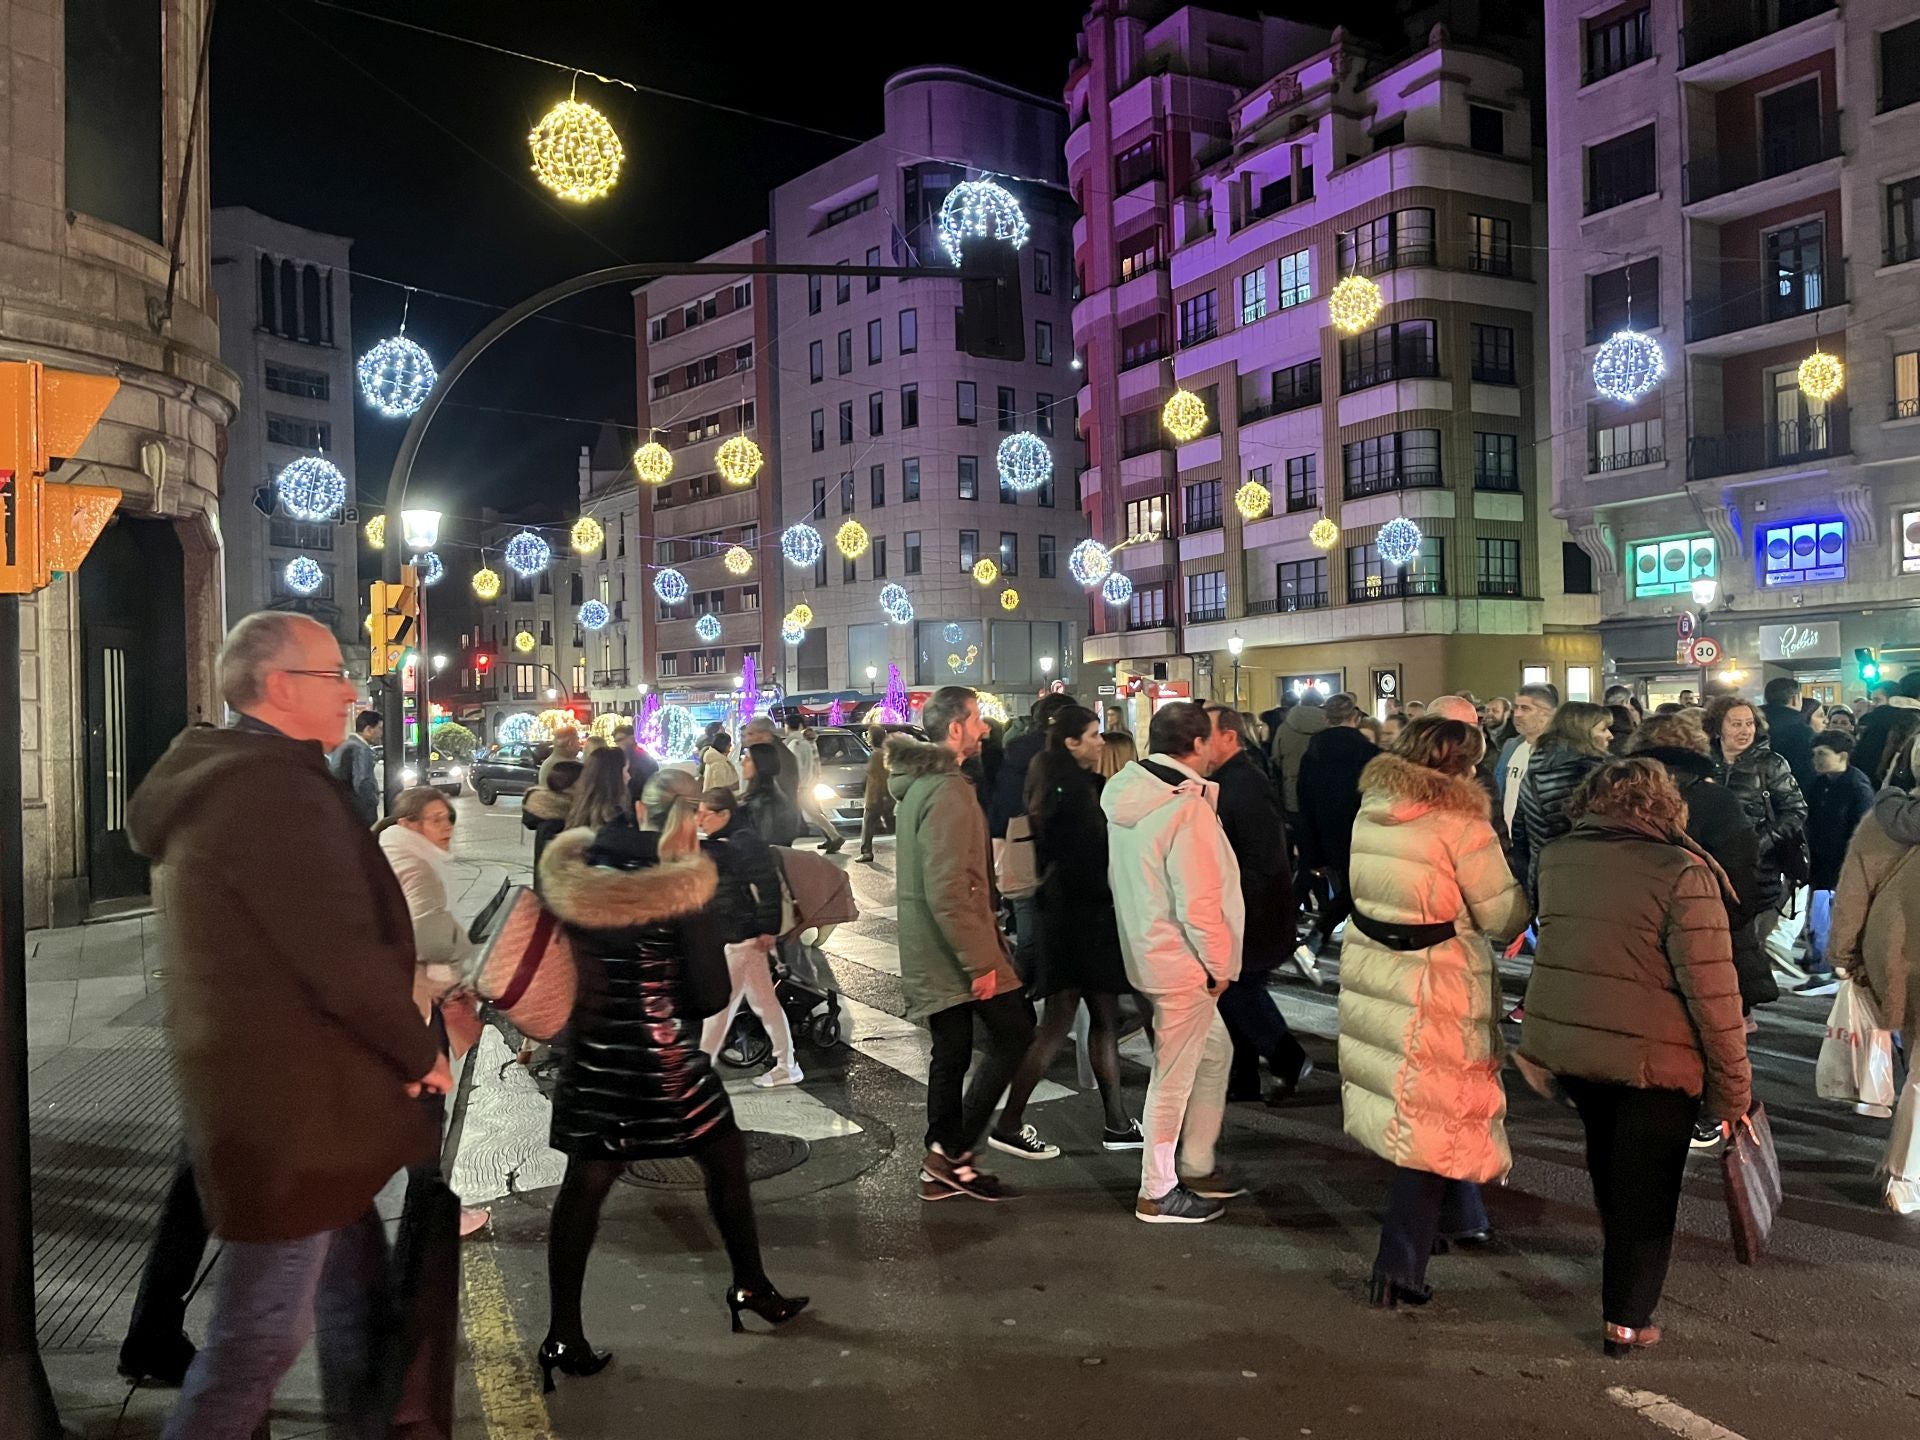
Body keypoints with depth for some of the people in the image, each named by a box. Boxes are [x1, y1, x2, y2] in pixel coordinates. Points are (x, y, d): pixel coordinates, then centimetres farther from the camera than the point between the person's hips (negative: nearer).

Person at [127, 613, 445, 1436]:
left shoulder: (222, 780, 12)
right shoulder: (276, 790, -22)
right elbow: (340, 955, -24)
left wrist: (398, 1032, 14)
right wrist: (420, 1052, -9)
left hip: (264, 1082, 11)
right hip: (287, 1101, -11)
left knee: (356, 1279, 21)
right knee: (262, 1331, 2)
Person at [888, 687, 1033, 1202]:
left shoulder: (919, 782, 13)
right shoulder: (948, 790, -19)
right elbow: (948, 888, -25)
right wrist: (979, 960, -22)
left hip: (930, 947, 10)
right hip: (955, 944, -10)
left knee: (951, 1052, 13)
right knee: (1015, 1032, -1)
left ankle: (942, 1167, 20)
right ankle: (953, 1152, 1)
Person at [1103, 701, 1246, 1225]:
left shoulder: (1125, 796, 4)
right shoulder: (1187, 808, -23)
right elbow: (1200, 903, -24)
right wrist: (1219, 964, -9)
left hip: (1146, 949, 9)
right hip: (1181, 963, -9)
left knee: (1214, 1052, 22)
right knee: (1175, 1074, 4)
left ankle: (1196, 1168, 33)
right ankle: (1158, 1193, 18)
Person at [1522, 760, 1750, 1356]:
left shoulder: (1555, 858, 1)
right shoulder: (1682, 872, -16)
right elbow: (1713, 992, -16)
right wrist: (1732, 1087, -9)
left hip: (1563, 1038, 5)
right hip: (1652, 1055, -5)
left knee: (1609, 1165, 28)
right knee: (1645, 1188, 13)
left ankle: (1623, 1277, 48)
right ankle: (1627, 1320, 22)